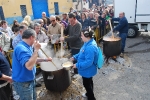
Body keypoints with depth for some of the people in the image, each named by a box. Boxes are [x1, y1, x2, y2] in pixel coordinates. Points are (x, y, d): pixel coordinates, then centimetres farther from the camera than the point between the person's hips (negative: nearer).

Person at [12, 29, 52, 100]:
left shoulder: (25, 47, 6)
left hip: (29, 80, 10)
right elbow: (29, 66, -39)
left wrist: (45, 59, 15)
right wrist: (36, 50, -33)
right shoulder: (21, 48, -28)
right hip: (23, 82, -10)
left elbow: (32, 60, 19)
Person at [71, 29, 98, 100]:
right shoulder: (88, 43, -3)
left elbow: (88, 62, -34)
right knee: (89, 82, 28)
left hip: (87, 70, -10)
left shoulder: (90, 47, -36)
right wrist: (75, 57, 3)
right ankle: (89, 93, 53)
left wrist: (77, 65, -25)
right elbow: (82, 53, 11)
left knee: (86, 84, 12)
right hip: (87, 69, 10)